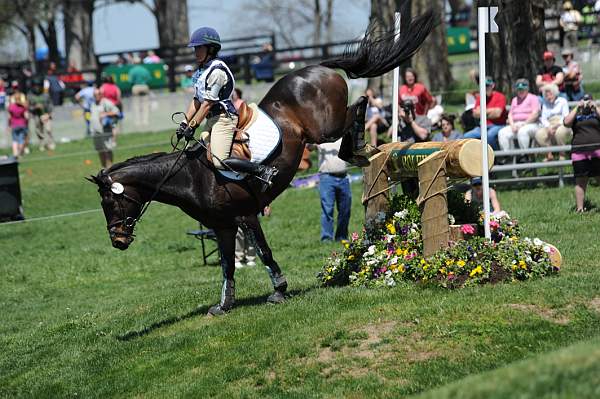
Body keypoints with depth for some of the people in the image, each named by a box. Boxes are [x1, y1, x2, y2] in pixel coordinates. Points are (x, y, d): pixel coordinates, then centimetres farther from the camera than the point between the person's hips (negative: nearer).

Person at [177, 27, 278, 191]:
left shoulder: (216, 70, -15)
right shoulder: (202, 70, 15)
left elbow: (207, 104, -18)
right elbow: (197, 101, 17)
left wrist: (192, 126, -16)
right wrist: (184, 123, 9)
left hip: (224, 117, -10)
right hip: (212, 120, 10)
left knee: (220, 162, -21)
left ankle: (263, 170, -15)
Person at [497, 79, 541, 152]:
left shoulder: (533, 98, 5)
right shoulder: (514, 100, 25)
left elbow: (535, 114, -8)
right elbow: (510, 114, 20)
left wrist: (523, 124, -14)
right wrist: (512, 125, -1)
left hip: (530, 124, -6)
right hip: (515, 125, 6)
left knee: (522, 131, -39)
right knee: (502, 133, -20)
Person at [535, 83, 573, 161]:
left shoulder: (562, 101, 9)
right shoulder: (545, 104, 20)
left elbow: (565, 117, -2)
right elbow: (543, 119, 10)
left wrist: (556, 126, -17)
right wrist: (549, 127, -12)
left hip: (562, 125, -3)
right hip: (549, 126, 3)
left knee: (560, 131, -41)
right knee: (539, 134, -30)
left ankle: (562, 154, -26)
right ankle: (549, 155, -21)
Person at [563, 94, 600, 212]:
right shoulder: (576, 115, 14)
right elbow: (566, 122, -5)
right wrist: (577, 108, -4)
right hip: (579, 152, 0)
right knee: (580, 181, 0)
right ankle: (580, 208, 3)